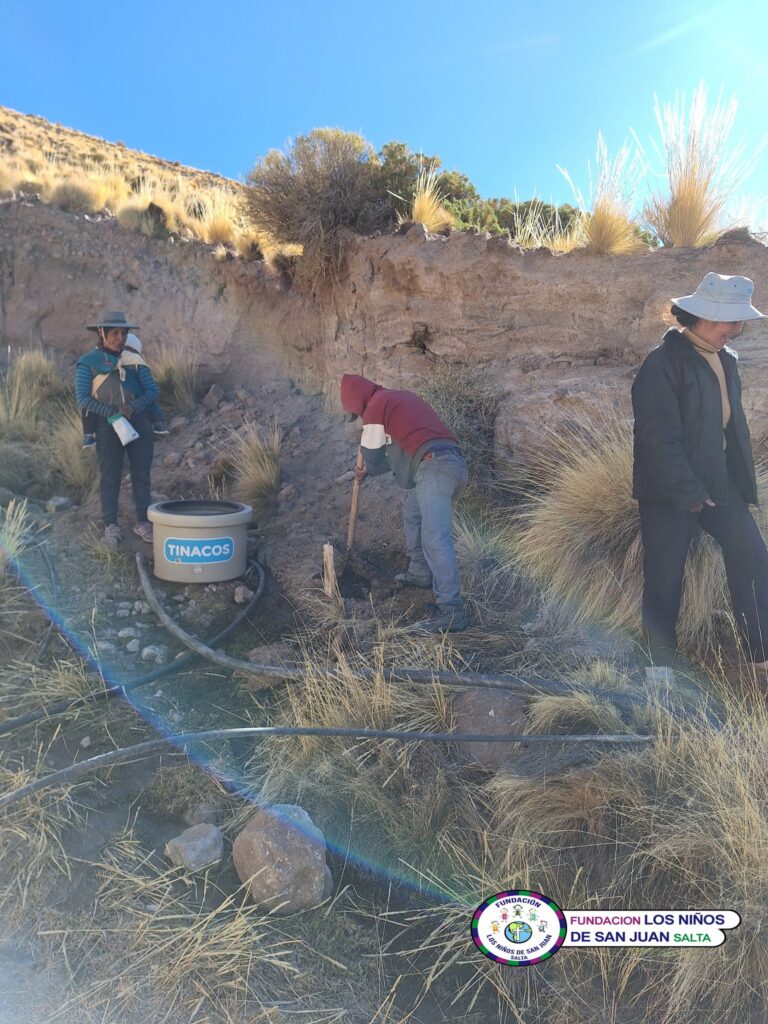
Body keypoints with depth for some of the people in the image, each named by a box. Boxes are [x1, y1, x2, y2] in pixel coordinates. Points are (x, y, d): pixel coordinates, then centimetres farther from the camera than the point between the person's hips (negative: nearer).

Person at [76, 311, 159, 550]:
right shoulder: (87, 362, 3)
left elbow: (152, 391, 3)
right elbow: (83, 398, -6)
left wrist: (133, 407, -15)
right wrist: (114, 413, -15)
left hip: (139, 421, 3)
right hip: (108, 425, -2)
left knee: (141, 474, 4)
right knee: (110, 477, -1)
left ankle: (142, 523, 13)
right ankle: (111, 526, 7)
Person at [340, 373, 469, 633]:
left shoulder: (375, 406, 3)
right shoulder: (402, 397, 29)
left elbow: (372, 455, 10)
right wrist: (368, 471, 42)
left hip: (434, 467, -10)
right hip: (453, 463, 10)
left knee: (435, 539, -16)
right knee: (412, 513, 29)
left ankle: (452, 611, -21)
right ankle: (419, 572, 36)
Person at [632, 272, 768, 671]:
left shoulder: (726, 359, 10)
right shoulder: (663, 365, -16)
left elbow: (732, 424, 16)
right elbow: (658, 440, -20)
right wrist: (690, 494, -18)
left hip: (719, 481, 8)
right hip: (670, 492, -7)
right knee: (664, 579, 2)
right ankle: (661, 667, 17)